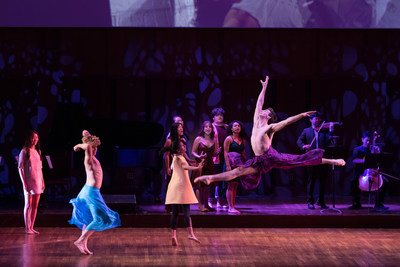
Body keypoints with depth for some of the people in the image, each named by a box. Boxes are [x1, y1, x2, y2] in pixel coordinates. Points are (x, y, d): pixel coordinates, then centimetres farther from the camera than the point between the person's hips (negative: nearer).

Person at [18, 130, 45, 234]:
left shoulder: (38, 151, 13)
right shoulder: (25, 151, -5)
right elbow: (20, 168, -7)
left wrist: (42, 182, 14)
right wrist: (24, 183, -13)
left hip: (38, 182, 6)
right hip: (29, 182, -6)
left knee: (35, 206, 6)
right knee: (28, 205, -2)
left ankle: (31, 227, 11)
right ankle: (27, 228, 3)